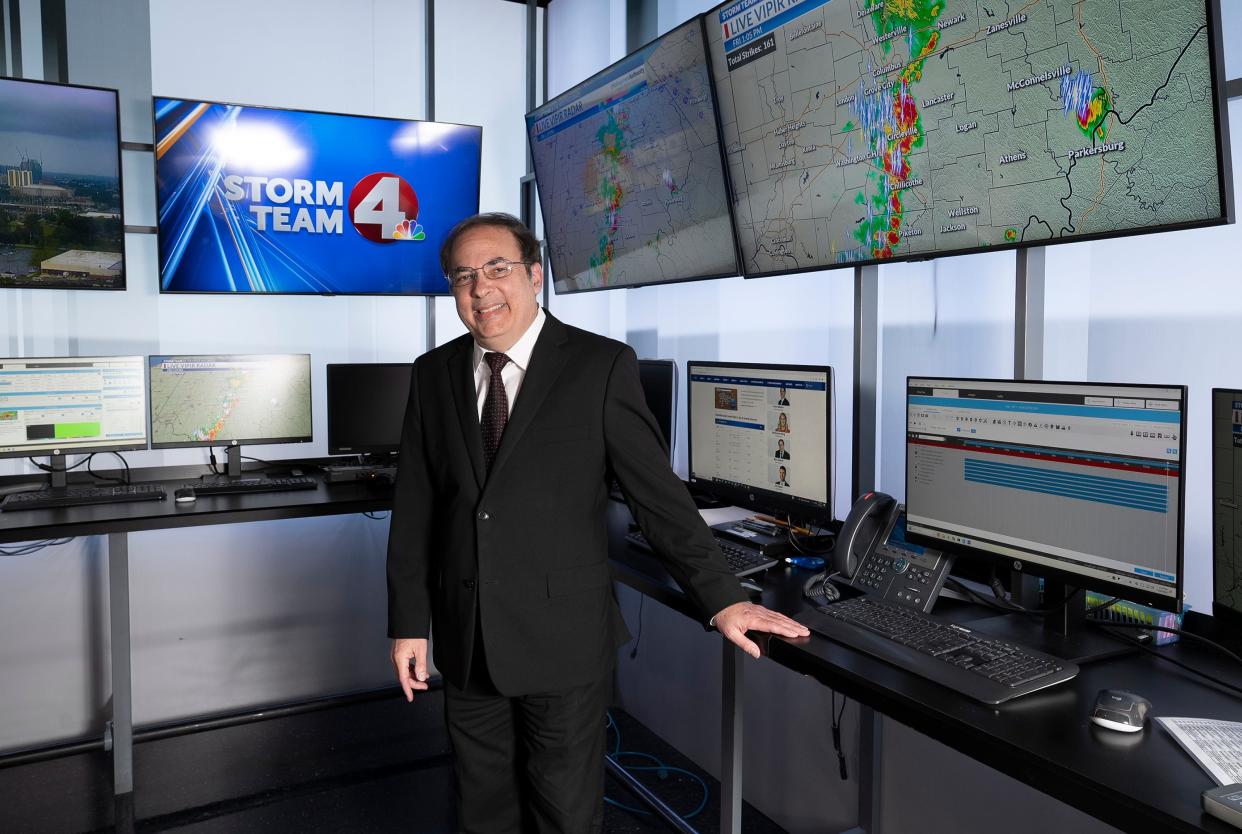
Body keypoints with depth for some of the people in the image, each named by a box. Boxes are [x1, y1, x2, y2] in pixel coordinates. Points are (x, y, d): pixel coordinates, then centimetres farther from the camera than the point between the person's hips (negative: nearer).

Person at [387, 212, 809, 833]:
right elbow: (413, 508, 6)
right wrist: (408, 622, 5)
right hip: (465, 642, 4)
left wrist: (722, 599, -11)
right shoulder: (433, 374, 5)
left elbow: (658, 495, -8)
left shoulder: (601, 366, -8)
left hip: (563, 640, -3)